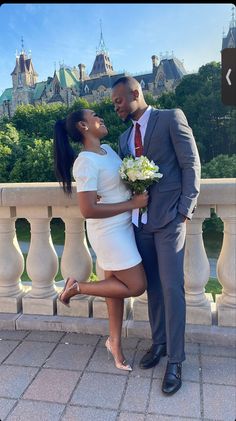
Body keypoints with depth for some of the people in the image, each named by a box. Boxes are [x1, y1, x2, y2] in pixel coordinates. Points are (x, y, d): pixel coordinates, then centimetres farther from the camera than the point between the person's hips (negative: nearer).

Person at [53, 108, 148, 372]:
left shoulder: (107, 149, 6)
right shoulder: (86, 163, -21)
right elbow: (88, 210, -25)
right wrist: (133, 203, -20)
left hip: (123, 228, 8)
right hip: (109, 232, -8)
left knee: (116, 284, 16)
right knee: (136, 286, 0)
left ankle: (114, 341, 34)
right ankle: (76, 287, 11)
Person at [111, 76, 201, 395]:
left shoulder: (171, 117, -1)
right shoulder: (125, 137, 17)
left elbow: (191, 164, -6)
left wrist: (185, 210, -11)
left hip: (169, 218, -5)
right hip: (141, 220, 6)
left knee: (172, 287, -4)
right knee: (153, 285, 12)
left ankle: (175, 360, 9)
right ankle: (159, 342, 29)